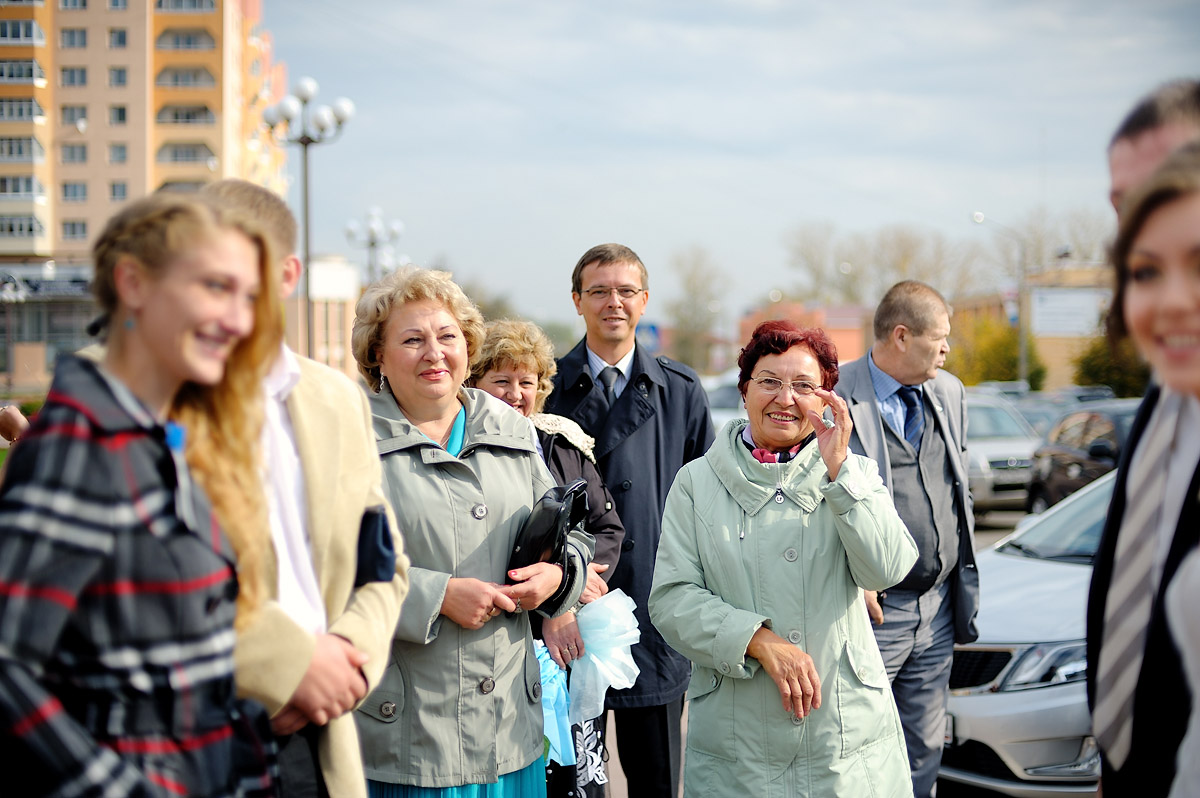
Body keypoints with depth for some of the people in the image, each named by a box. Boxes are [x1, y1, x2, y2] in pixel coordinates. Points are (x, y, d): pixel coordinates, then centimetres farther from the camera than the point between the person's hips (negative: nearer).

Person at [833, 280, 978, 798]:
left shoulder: (949, 392, 12)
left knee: (925, 750, 13)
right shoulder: (836, 397, -11)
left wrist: (962, 578, 15)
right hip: (870, 609, -6)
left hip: (938, 611, 7)